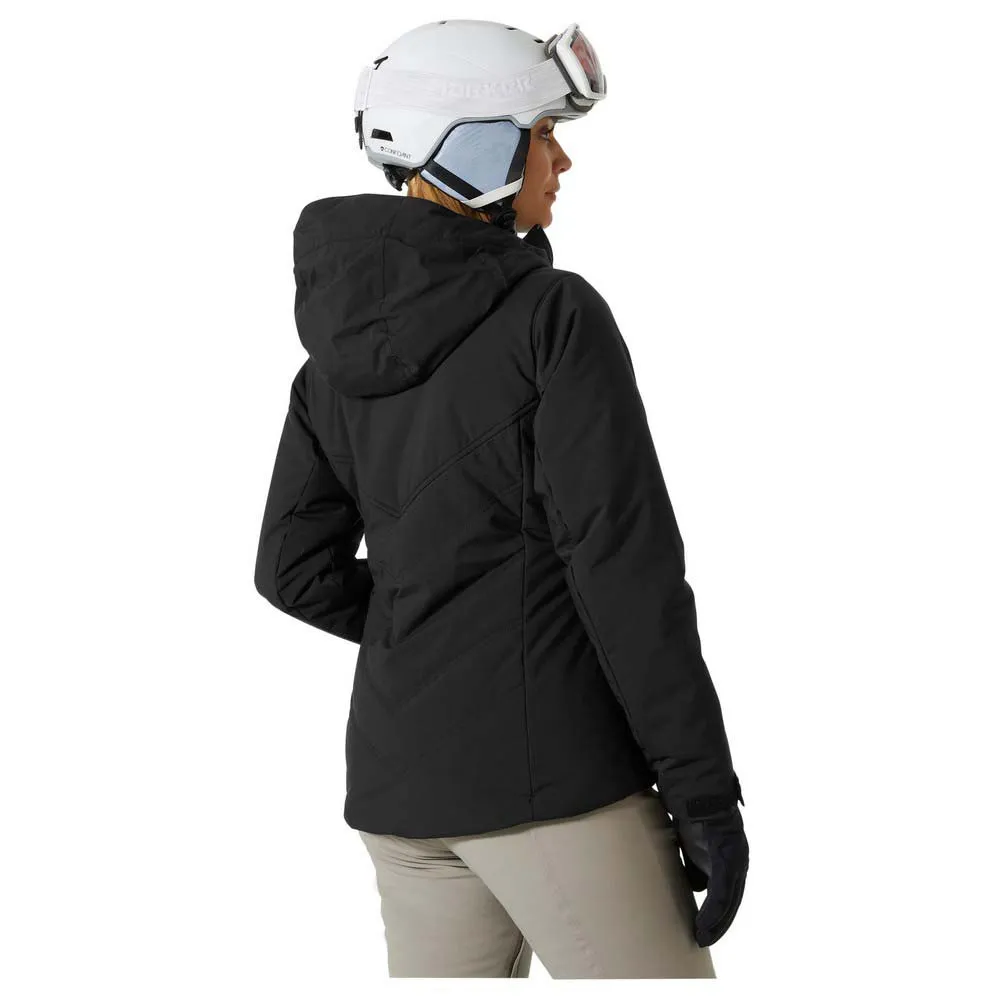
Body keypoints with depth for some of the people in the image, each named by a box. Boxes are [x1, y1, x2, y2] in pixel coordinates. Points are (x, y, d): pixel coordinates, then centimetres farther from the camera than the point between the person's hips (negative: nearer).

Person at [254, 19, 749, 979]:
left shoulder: (343, 340, 8)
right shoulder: (553, 316, -14)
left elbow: (296, 569, 9)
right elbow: (626, 569, -18)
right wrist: (707, 792, -12)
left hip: (403, 771, 7)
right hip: (546, 767, -7)